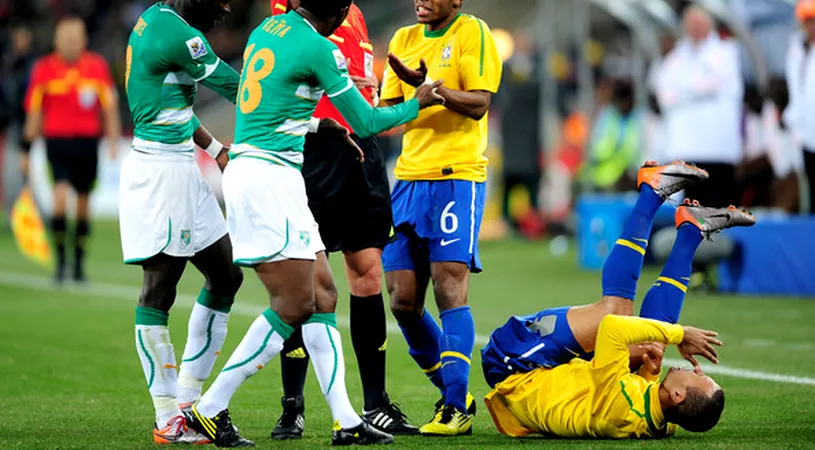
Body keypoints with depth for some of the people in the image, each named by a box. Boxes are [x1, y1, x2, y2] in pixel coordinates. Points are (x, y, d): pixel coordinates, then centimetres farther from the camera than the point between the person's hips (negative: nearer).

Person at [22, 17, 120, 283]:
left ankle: (79, 264, 21)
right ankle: (61, 259, -7)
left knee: (83, 200, 8)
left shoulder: (97, 67, 1)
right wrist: (26, 150, 7)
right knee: (60, 194, -19)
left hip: (87, 141, 2)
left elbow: (109, 108, 7)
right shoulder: (44, 69, -1)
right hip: (57, 139, -2)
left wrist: (113, 140, -1)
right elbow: (34, 112, 5)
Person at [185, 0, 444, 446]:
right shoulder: (318, 50, -12)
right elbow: (366, 123, -3)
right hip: (269, 178, -9)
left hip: (245, 171, 9)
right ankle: (209, 409, -4)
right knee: (294, 305, -7)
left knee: (322, 293, 9)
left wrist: (318, 122, 30)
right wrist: (417, 104, 13)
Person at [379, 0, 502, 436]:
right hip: (409, 176, 7)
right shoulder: (404, 39, 16)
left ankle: (456, 409, -11)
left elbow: (478, 104, -13)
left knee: (449, 289, -13)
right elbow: (386, 110, 15)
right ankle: (453, 392, 19)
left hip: (457, 175, -6)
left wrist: (430, 87, -28)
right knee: (403, 303, 3)